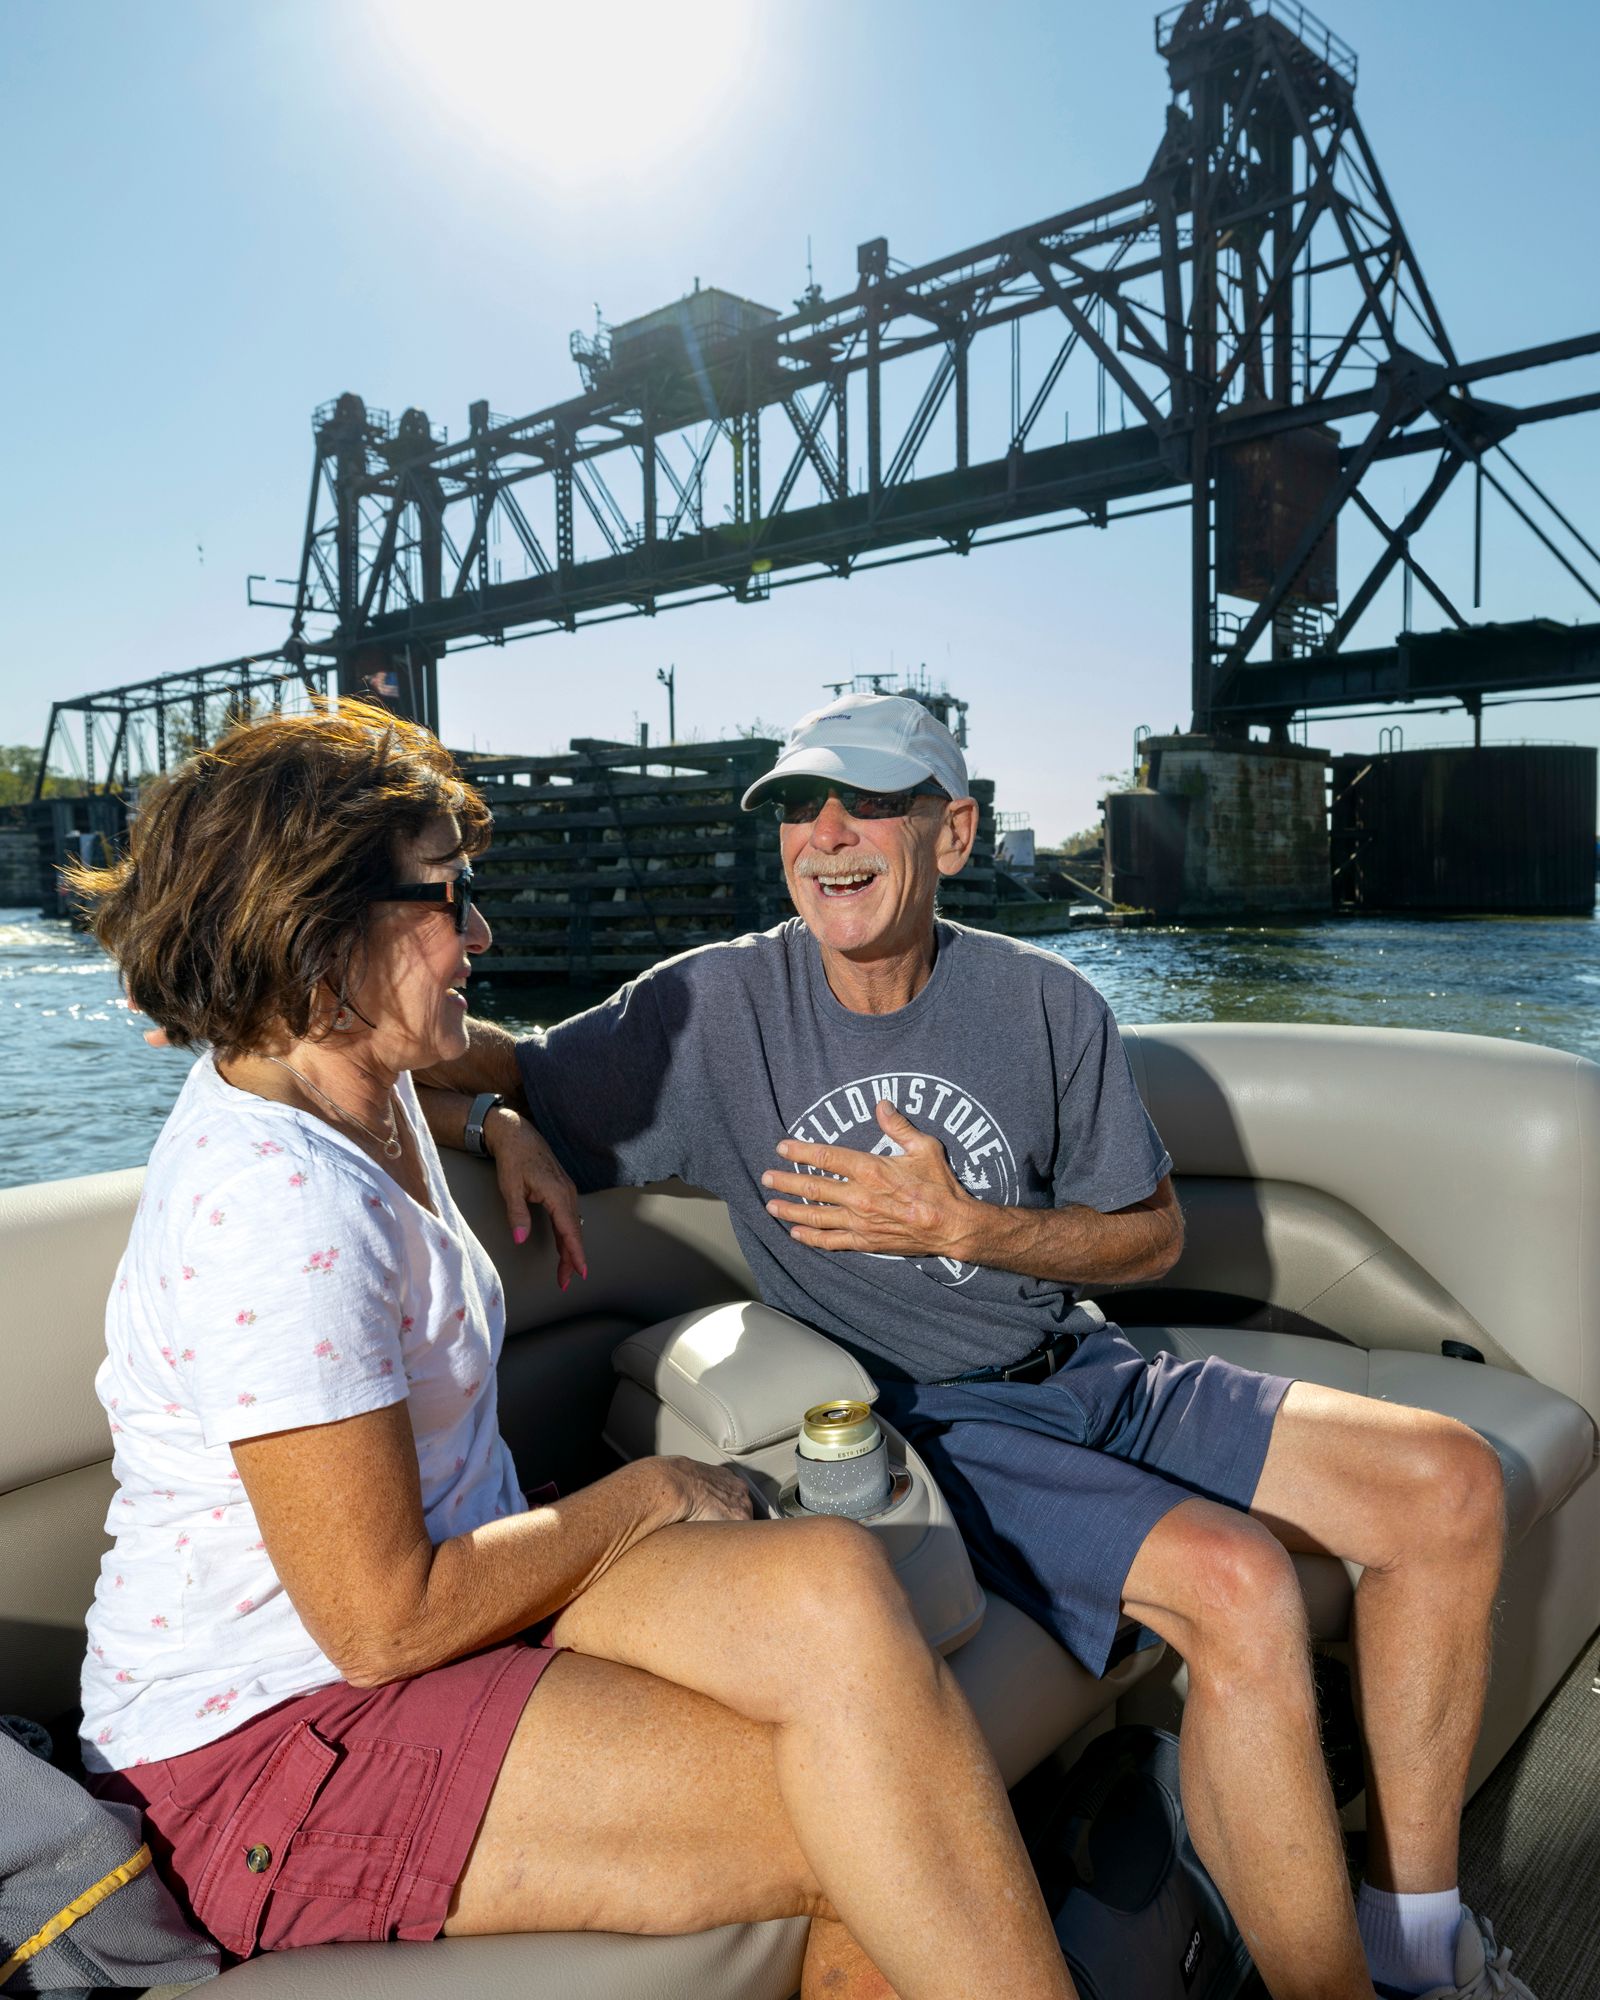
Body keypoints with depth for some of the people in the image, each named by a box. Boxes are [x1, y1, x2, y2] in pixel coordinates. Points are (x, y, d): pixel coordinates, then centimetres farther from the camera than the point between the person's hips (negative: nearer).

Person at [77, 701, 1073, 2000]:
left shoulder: (366, 1092, 6)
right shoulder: (278, 1206, -25)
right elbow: (385, 1623, -24)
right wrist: (641, 1498, -12)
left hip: (422, 1597, 9)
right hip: (265, 1743, -8)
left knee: (834, 1589, -19)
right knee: (867, 1828, -21)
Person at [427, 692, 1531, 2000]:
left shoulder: (1044, 1002, 1)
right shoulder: (720, 1007, -6)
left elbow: (1153, 1236, 5)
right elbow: (481, 1068, 1)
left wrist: (958, 1225, -11)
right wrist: (500, 1126, -24)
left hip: (1081, 1375, 5)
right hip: (915, 1425, -5)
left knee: (1451, 1482, -7)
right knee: (1236, 1579, -30)